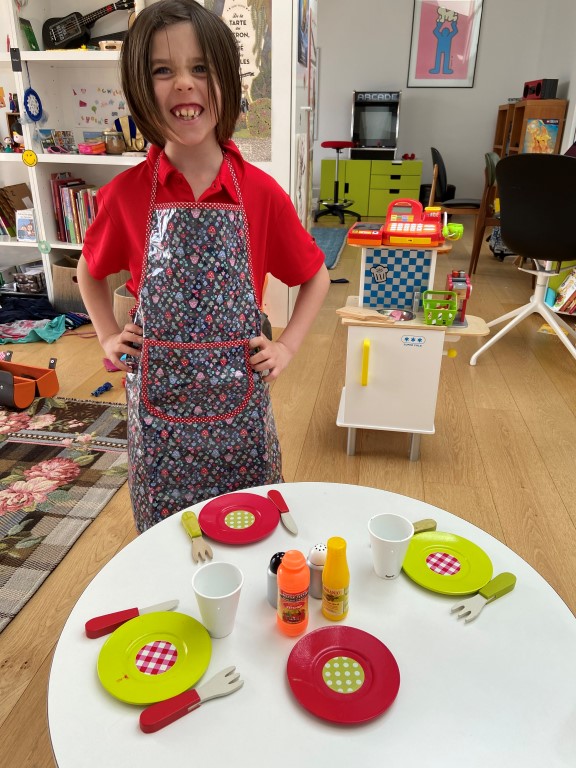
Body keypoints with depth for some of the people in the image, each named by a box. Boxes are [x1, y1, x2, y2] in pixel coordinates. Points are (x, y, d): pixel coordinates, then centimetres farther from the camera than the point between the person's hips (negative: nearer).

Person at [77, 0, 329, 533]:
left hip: (238, 393, 0)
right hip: (157, 397, 1)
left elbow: (316, 276, 4)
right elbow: (91, 270, 12)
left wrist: (287, 346, -4)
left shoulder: (261, 193, -9)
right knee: (165, 529, 19)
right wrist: (108, 337, 2)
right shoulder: (126, 194, -7)